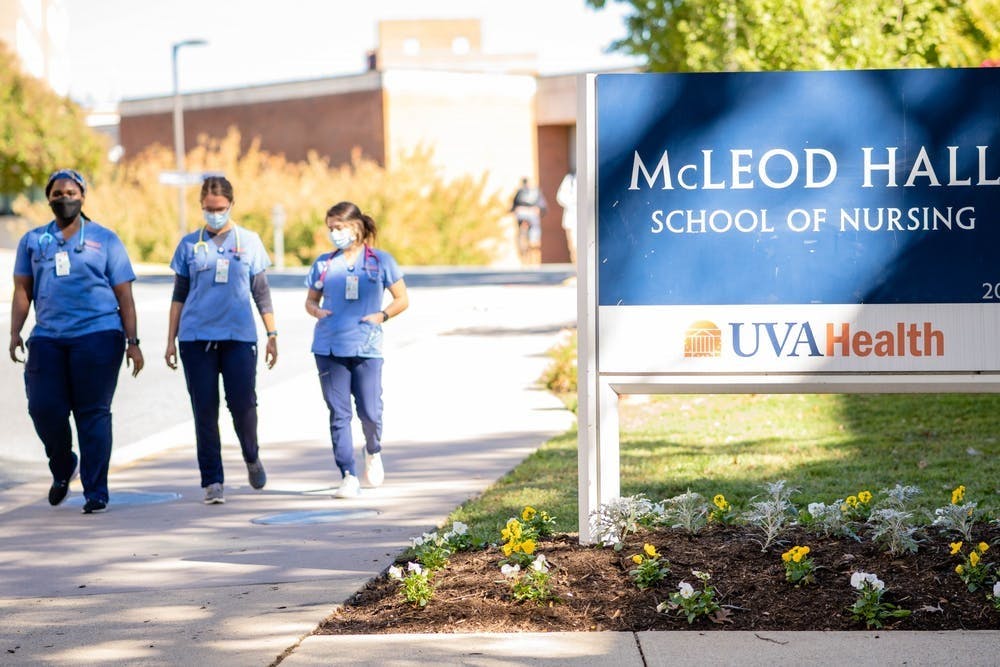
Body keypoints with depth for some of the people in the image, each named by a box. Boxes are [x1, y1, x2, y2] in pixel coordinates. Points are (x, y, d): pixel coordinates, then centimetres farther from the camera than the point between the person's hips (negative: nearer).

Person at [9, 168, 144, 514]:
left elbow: (124, 294, 7)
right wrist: (15, 333, 0)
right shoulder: (33, 241, 15)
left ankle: (95, 493, 3)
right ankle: (62, 468, 24)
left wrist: (132, 342, 0)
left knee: (93, 413, -4)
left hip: (98, 335, -2)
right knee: (44, 408, -5)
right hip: (47, 338, 2)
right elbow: (23, 290, 13)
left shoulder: (105, 239, 9)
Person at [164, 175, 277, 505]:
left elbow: (261, 292, 12)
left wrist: (272, 335, 7)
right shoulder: (189, 244, 9)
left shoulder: (249, 242, 8)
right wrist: (171, 340, 8)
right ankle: (212, 482, 5)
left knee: (242, 403, -7)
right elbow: (179, 295, 12)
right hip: (196, 337, 1)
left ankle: (252, 458, 23)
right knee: (205, 411, -1)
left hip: (239, 336, -1)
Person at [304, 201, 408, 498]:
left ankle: (373, 451, 31)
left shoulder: (380, 261, 4)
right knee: (338, 413, -1)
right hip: (329, 348, 2)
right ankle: (349, 476, 2)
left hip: (366, 347, -2)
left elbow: (402, 299, 8)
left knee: (370, 412, -2)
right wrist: (316, 311, -3)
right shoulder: (324, 263, 11)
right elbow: (311, 299, 19)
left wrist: (382, 315, -8)